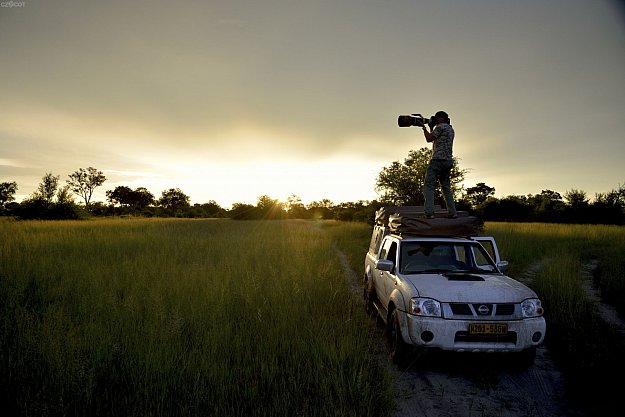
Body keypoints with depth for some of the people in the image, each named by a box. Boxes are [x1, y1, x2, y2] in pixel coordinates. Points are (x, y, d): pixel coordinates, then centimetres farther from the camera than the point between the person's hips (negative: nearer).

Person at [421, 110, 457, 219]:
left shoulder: (441, 127, -4)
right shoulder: (451, 129, 23)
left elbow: (429, 138, -4)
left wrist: (424, 127, 9)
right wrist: (431, 128, 25)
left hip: (438, 159, -9)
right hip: (448, 161, 9)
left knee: (429, 186, -11)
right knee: (446, 187, 12)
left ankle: (429, 212, -20)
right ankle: (452, 212, 8)